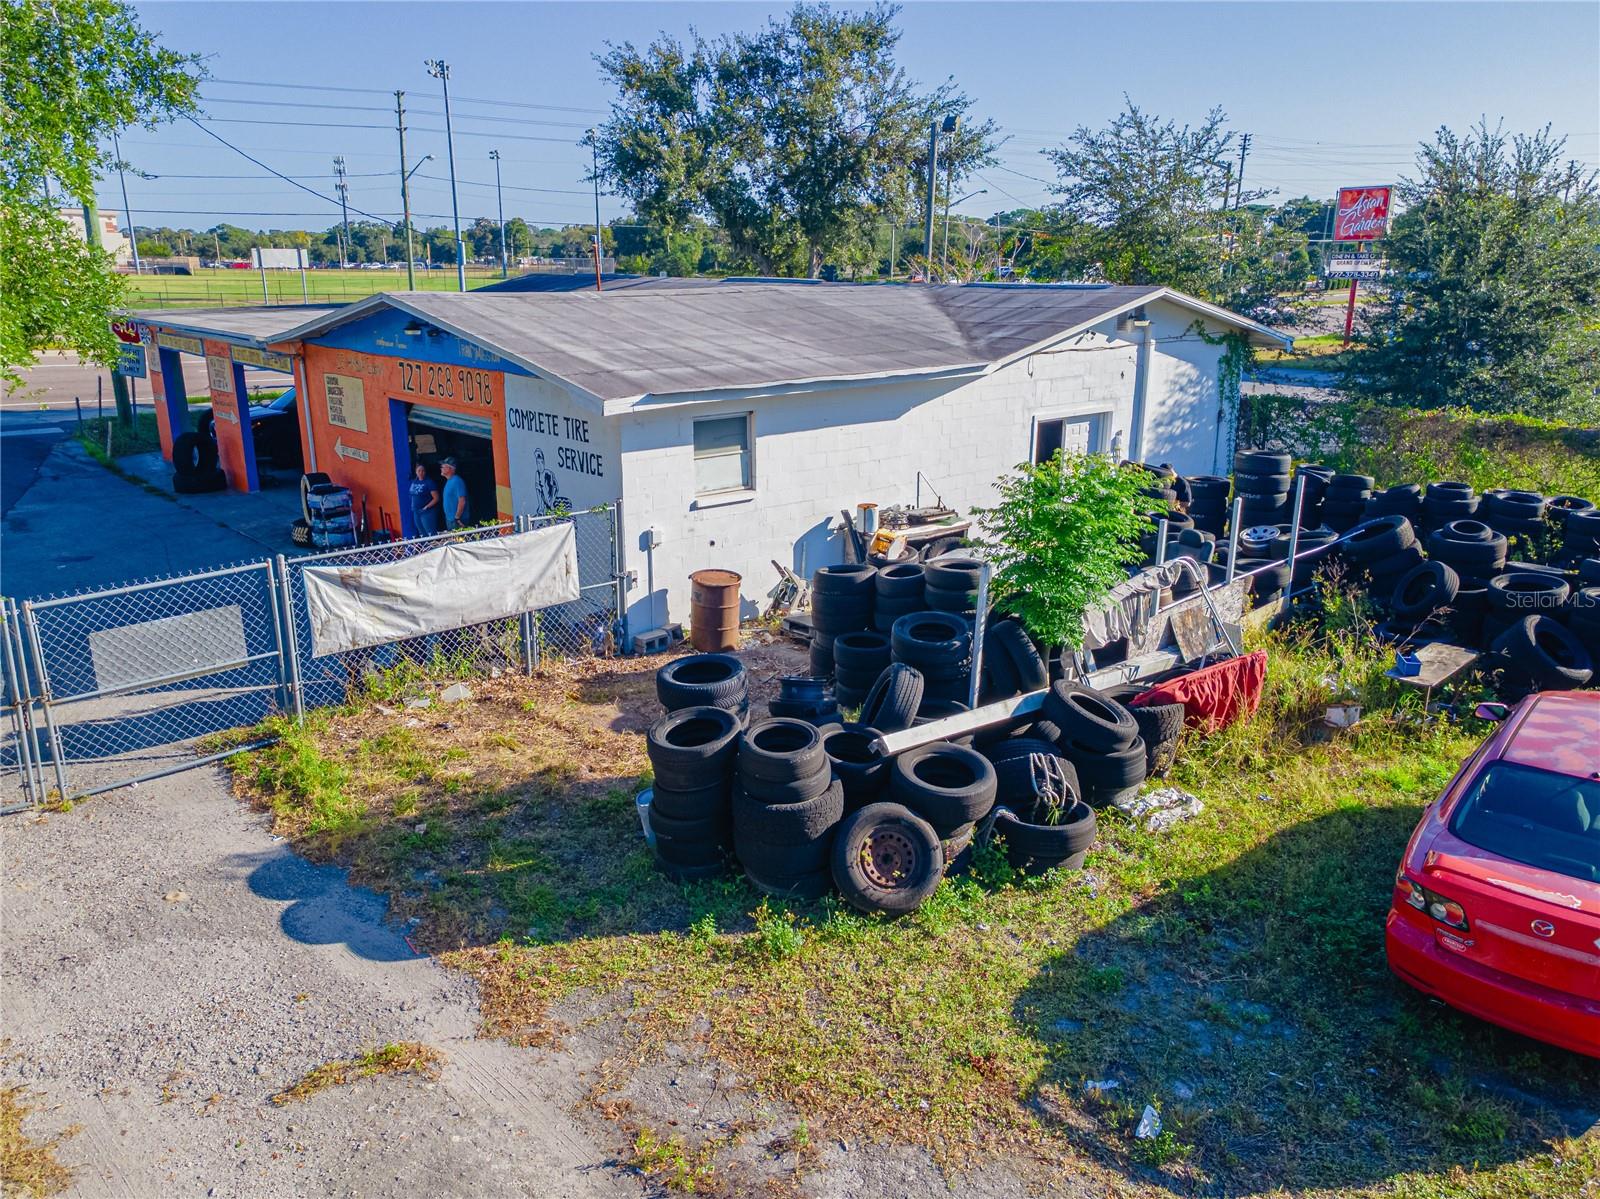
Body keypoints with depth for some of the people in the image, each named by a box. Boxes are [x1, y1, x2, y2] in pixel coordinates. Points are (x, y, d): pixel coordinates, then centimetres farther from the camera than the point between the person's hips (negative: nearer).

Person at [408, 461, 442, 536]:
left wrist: (426, 507, -17)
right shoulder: (414, 481, 9)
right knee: (422, 535, 13)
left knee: (431, 535, -9)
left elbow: (436, 498, -14)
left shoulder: (429, 482, -11)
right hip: (416, 512, 7)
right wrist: (413, 506, 10)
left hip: (427, 512, -7)